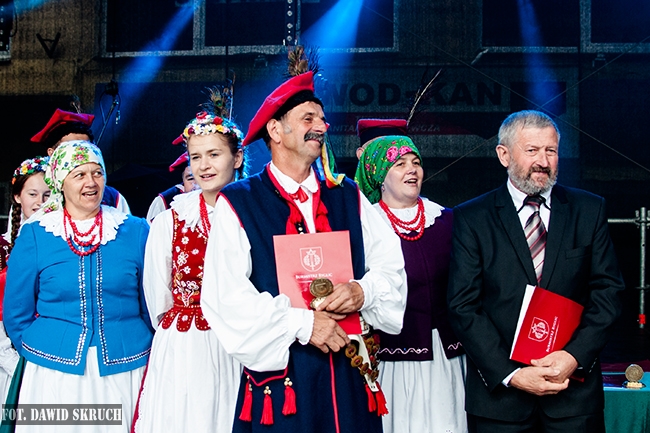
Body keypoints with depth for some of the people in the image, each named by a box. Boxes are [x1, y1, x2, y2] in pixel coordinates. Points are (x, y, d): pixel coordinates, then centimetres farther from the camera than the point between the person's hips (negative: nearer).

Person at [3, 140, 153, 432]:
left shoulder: (136, 231, 0)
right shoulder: (35, 235, 0)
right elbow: (17, 312, 7)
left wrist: (148, 354, 7)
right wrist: (39, 353, 10)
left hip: (123, 369, 0)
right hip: (55, 372, 0)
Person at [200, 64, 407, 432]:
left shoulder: (348, 197, 12)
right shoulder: (237, 203, -2)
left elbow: (391, 264, 8)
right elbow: (226, 296, -11)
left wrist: (364, 290, -13)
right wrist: (300, 323, -16)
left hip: (350, 376, 4)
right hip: (277, 378, -3)